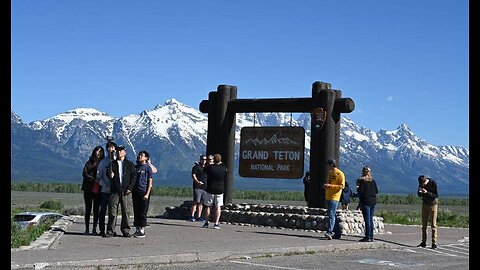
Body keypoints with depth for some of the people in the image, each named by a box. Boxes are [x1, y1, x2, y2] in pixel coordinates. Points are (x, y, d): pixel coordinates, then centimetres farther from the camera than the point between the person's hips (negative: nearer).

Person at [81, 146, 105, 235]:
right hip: (89, 189, -1)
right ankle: (87, 229, 6)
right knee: (88, 209, 2)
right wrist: (94, 179, -18)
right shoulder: (89, 162, 4)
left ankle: (94, 229, 7)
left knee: (96, 210, 3)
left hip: (98, 190, 1)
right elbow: (84, 173, -6)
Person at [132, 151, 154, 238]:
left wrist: (147, 194, -12)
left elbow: (150, 182, -4)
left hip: (144, 192, -5)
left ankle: (142, 231, -1)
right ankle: (137, 229, 12)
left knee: (143, 212, -4)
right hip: (135, 192, 5)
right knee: (136, 211, 6)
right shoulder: (135, 167, 14)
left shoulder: (148, 167, -1)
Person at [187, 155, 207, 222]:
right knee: (195, 201, -10)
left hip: (205, 187, 7)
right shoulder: (196, 167, -2)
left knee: (201, 202, 6)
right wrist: (197, 182, -26)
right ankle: (192, 216, -8)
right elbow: (193, 176, -11)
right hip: (198, 187, -7)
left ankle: (199, 217, 9)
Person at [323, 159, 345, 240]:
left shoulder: (340, 174, -8)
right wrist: (325, 185, 8)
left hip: (334, 197, -8)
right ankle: (331, 231, 18)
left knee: (331, 215, -14)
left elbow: (342, 186, -14)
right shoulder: (330, 173, 17)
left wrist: (330, 186, -19)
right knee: (329, 214, 11)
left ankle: (329, 232, -20)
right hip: (328, 196, 8)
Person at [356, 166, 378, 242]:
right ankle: (371, 236, 13)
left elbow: (360, 192, -13)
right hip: (373, 201, 6)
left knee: (367, 219, -4)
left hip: (366, 202, -5)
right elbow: (376, 191, 9)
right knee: (371, 219, 12)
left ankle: (368, 237, -4)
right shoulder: (373, 181, 7)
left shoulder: (362, 181, -9)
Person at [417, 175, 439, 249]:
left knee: (433, 224, -8)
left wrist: (427, 192, -32)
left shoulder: (433, 183, -19)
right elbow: (419, 195, 4)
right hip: (425, 204, 5)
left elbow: (436, 195, -19)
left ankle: (434, 243, -8)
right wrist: (420, 192, -19)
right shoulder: (421, 184, -4)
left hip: (433, 204, -5)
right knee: (424, 224, 6)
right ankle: (424, 242, 12)